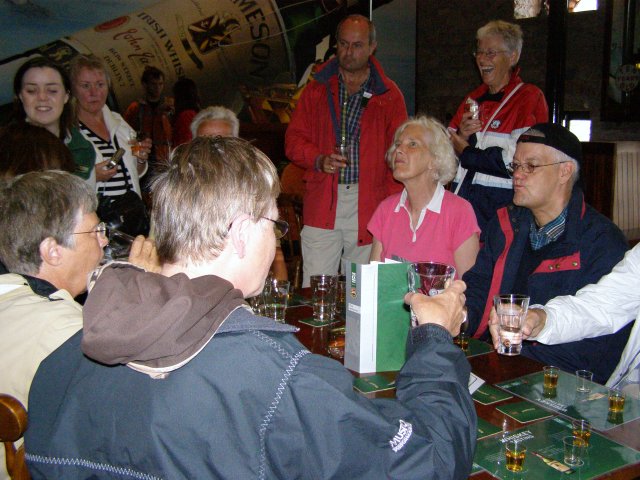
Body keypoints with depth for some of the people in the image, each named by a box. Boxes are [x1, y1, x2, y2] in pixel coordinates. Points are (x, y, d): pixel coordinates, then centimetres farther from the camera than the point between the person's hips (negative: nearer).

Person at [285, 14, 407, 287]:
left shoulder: (389, 95, 9)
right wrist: (319, 160, -10)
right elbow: (294, 139, 11)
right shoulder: (317, 89, 13)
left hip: (369, 206, -1)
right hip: (322, 204, 1)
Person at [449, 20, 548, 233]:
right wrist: (461, 134, -7)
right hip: (462, 200, 5)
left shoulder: (529, 97, -5)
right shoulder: (473, 99, 15)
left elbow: (518, 160, -18)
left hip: (502, 206, -5)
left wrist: (464, 151, -7)